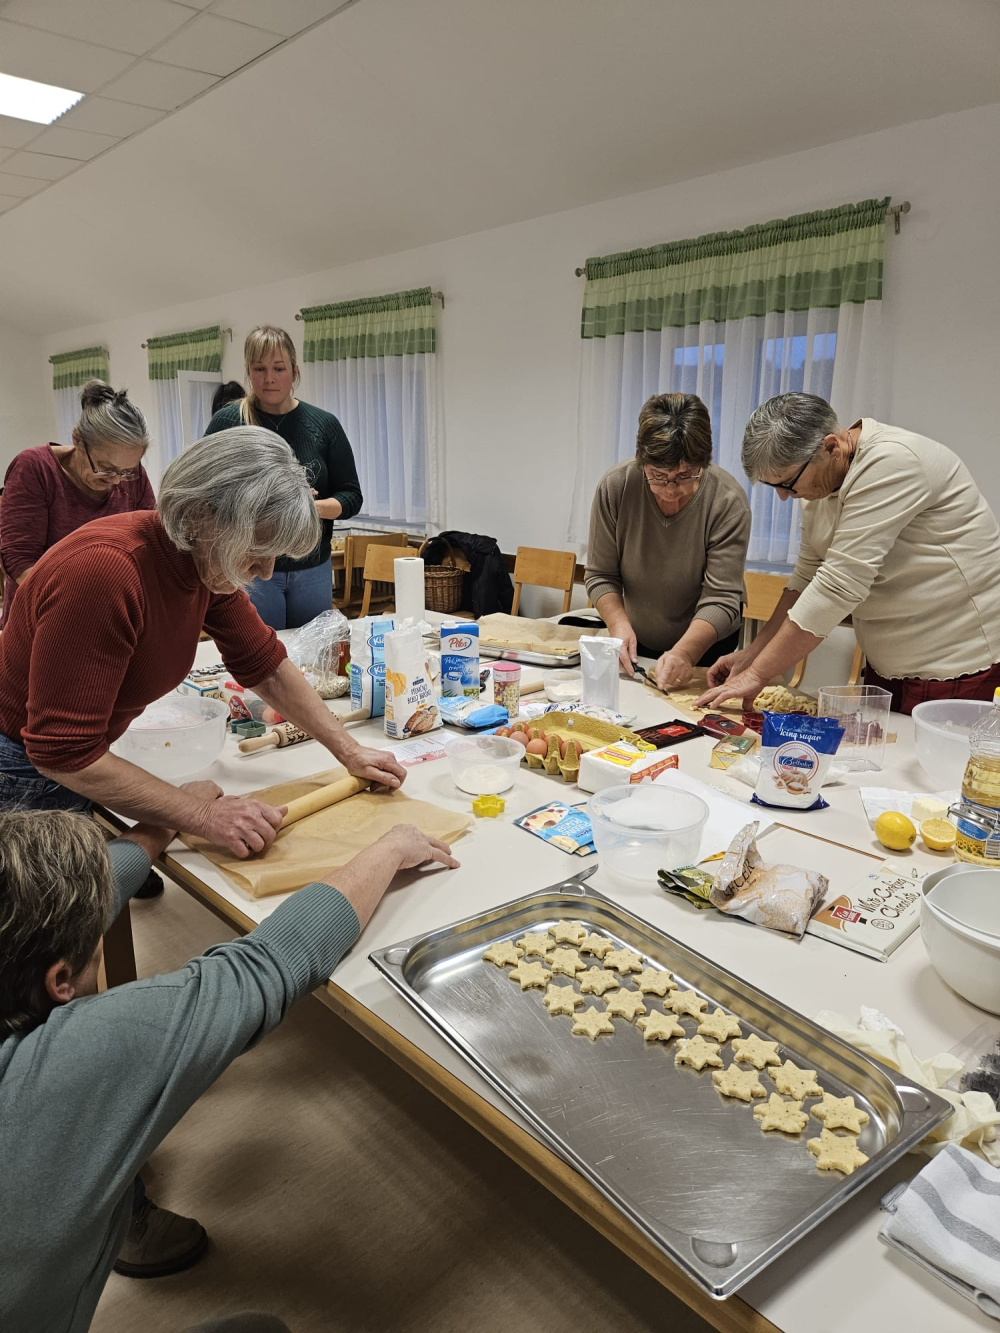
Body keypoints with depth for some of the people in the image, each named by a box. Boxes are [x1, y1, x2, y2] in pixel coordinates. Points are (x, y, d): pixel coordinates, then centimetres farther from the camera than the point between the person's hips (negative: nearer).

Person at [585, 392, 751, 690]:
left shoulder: (728, 501, -24)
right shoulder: (615, 486, -17)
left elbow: (721, 600, -24)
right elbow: (600, 575, -8)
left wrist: (685, 653, -39)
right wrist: (619, 624, -25)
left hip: (706, 646, -2)